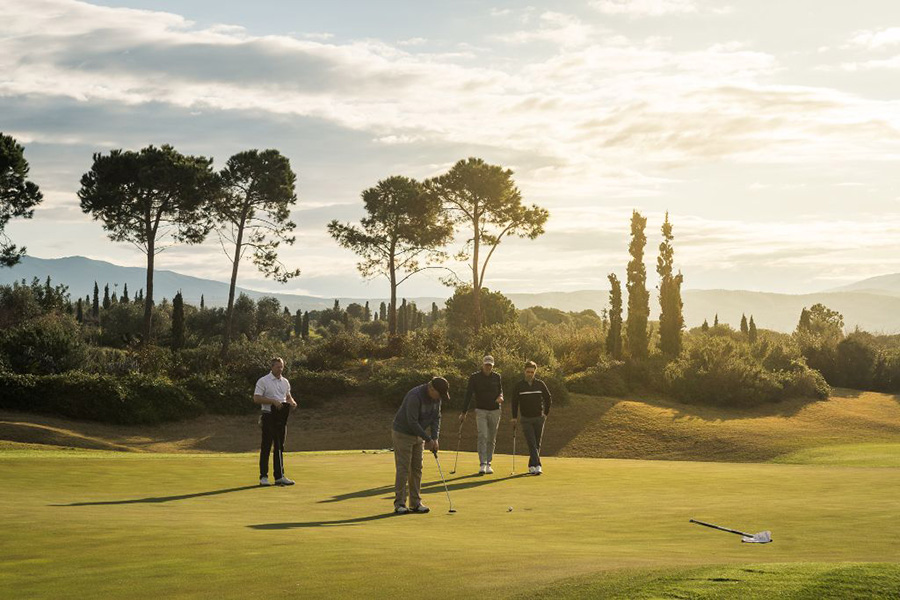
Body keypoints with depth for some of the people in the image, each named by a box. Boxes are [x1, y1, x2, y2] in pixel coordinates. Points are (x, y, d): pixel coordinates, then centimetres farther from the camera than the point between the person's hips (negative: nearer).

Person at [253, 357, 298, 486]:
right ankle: (263, 477, 2)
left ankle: (279, 476, 11)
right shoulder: (263, 381, -6)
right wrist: (273, 401, -21)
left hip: (281, 417, 6)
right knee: (266, 447, -3)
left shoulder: (285, 382, 13)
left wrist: (292, 402, 1)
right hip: (269, 416, -6)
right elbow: (256, 398, -14)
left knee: (280, 447, 8)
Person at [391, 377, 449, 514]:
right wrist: (428, 439, -24)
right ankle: (399, 504, -2)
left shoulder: (436, 397, -5)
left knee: (417, 468, 6)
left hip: (418, 435, 8)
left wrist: (435, 438, -13)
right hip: (402, 434, -7)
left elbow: (436, 418, -1)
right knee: (403, 469, -7)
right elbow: (412, 422, -30)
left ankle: (415, 503, 10)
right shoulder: (415, 396, -30)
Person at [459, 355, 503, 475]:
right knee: (482, 436, -16)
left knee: (492, 439, 7)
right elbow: (468, 395, -3)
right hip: (481, 411, -3)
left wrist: (500, 396, -11)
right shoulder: (474, 377, -3)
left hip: (495, 411, 3)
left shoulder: (497, 377, 5)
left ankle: (488, 463, 16)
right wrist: (464, 412, -6)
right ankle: (482, 464, -19)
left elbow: (500, 390, 15)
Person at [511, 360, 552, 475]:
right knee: (532, 444, -12)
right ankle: (537, 466, -20)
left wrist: (546, 414, 6)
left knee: (537, 444, 5)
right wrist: (514, 418, 2)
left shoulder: (540, 384, 0)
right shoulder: (518, 386, -1)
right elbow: (514, 402, 5)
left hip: (539, 418, 2)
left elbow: (548, 399, 9)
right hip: (526, 419, -1)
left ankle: (531, 466, 17)